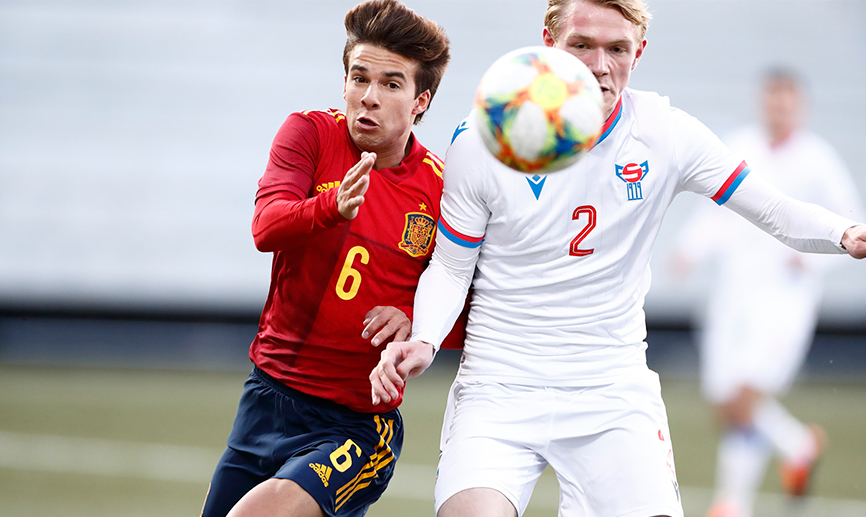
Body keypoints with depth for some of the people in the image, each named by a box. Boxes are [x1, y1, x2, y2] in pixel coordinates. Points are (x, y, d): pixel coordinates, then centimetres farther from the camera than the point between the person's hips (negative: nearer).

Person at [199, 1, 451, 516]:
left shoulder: (442, 190, -5)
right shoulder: (311, 133, -1)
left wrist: (413, 321, -18)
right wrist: (333, 207, -39)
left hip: (358, 424, -4)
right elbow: (266, 228, -18)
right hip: (269, 395, 4)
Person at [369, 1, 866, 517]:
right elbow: (450, 269, 4)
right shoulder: (480, 142, -6)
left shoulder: (667, 135, -2)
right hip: (499, 390, -2)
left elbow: (776, 210, 1)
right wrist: (424, 342, -15)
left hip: (615, 396, 2)